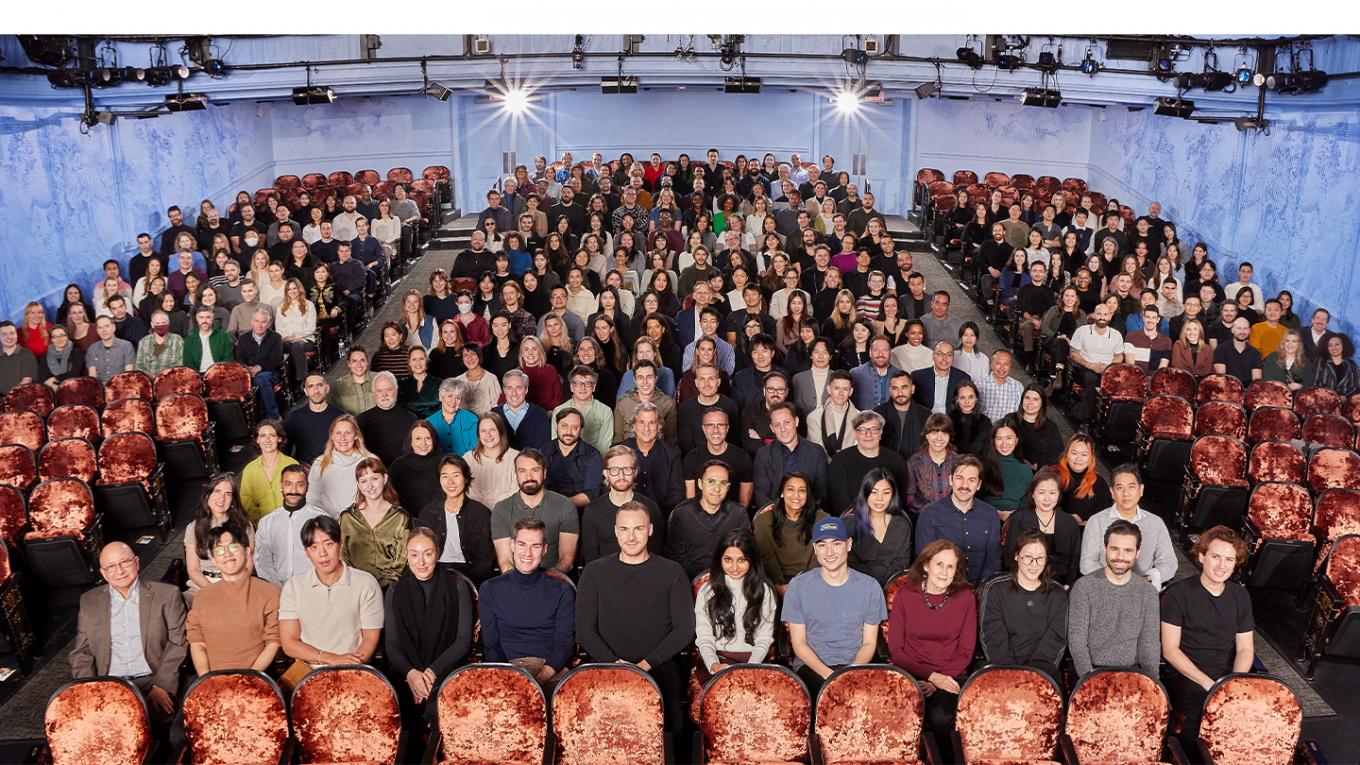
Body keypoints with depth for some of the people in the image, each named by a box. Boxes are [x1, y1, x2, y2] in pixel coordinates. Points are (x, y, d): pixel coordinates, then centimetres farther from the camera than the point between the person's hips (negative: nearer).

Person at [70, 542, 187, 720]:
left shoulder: (167, 595, 5)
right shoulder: (90, 602, 14)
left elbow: (177, 644, 2)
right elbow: (81, 653, 13)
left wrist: (161, 687, -11)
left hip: (150, 681, -2)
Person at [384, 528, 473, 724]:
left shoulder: (456, 587, 5)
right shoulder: (395, 591, 11)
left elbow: (464, 640, 1)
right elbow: (391, 644, 6)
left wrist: (432, 672, -11)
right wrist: (410, 673, -13)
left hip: (446, 669, -2)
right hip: (406, 670, 2)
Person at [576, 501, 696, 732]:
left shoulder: (671, 572, 9)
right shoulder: (595, 572, 12)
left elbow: (685, 629, 3)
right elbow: (584, 629, 6)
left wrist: (647, 663, -8)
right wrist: (614, 662, -8)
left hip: (660, 667, 0)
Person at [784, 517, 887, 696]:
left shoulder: (869, 587, 3)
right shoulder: (798, 586, 0)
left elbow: (869, 643, 6)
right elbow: (799, 643, 0)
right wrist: (827, 673, -15)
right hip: (811, 666, -1)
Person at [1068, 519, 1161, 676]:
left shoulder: (1148, 592, 6)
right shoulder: (1084, 587, -4)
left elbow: (1150, 642, 3)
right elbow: (1076, 639, -8)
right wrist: (1089, 676, -21)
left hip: (1133, 672, 3)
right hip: (1094, 671, -3)